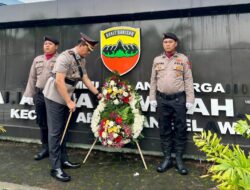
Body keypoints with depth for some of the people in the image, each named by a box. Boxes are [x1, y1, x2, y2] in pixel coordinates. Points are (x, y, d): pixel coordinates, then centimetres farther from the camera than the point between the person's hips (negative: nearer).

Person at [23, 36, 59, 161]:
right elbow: (32, 78, 16)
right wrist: (29, 94, 12)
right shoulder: (37, 60, 16)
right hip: (39, 94, 5)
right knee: (42, 123, 11)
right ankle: (45, 148, 24)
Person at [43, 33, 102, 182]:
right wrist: (69, 101, -24)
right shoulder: (65, 57, -21)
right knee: (55, 132, -4)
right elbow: (59, 81, -25)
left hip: (66, 98, 8)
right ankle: (56, 168, 4)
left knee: (63, 130, 14)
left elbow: (86, 79, 13)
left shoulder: (82, 60, 5)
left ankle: (64, 160, 25)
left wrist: (98, 93, 12)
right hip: (55, 98, -8)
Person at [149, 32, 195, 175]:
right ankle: (167, 158, 19)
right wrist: (152, 98, 5)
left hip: (179, 99, -2)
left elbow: (188, 80, -1)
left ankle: (179, 159, 16)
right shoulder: (157, 60, 10)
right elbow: (153, 80, 10)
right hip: (162, 99, 3)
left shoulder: (183, 59, 2)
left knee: (180, 129, 3)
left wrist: (190, 99, -6)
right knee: (164, 130, 8)